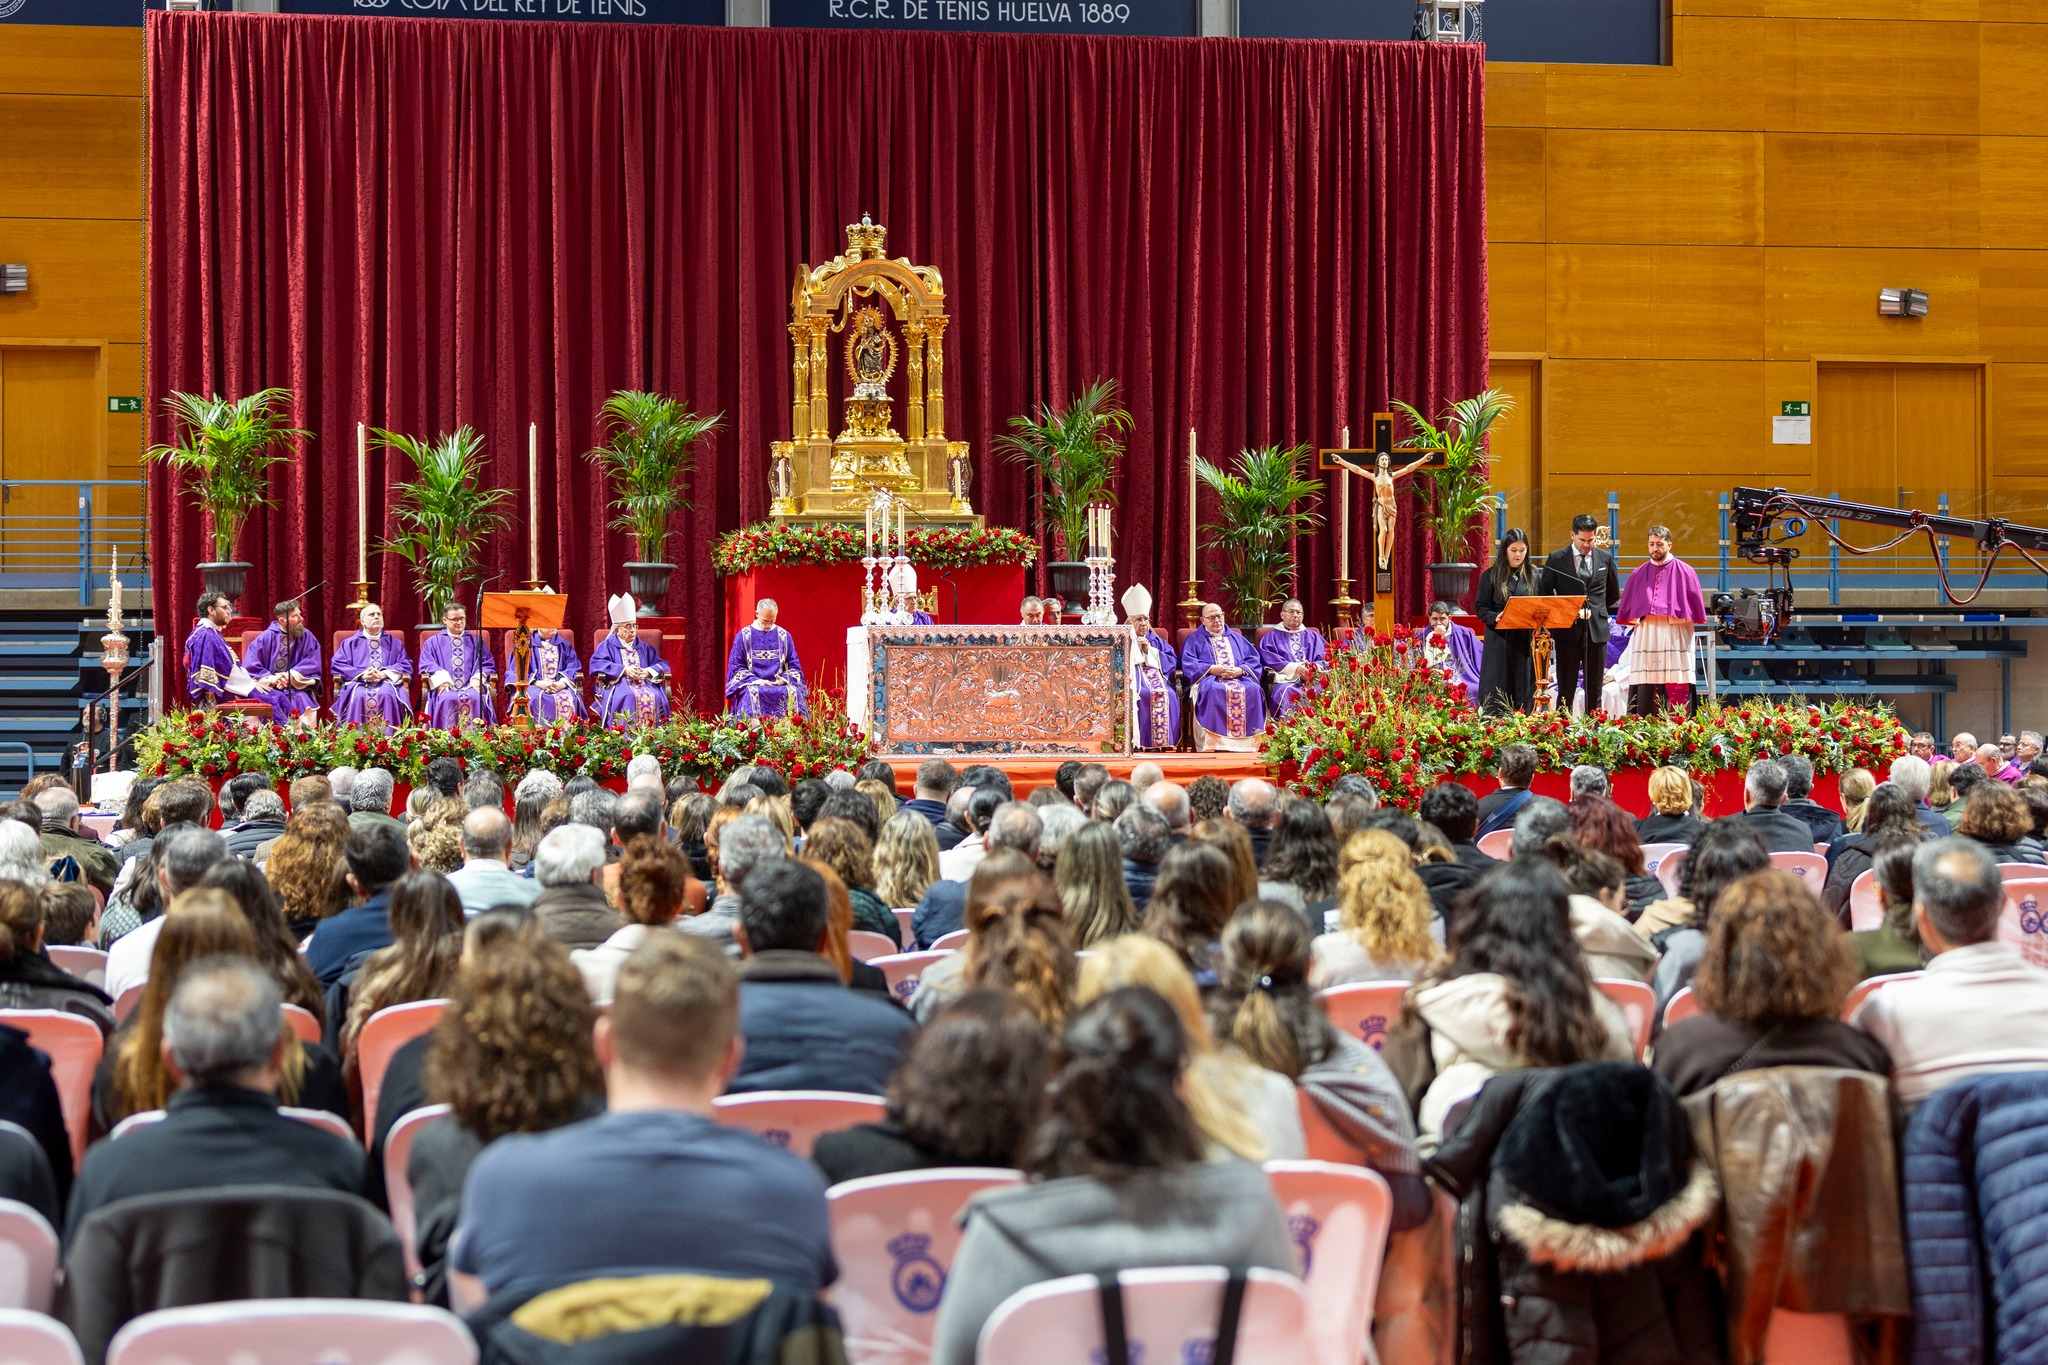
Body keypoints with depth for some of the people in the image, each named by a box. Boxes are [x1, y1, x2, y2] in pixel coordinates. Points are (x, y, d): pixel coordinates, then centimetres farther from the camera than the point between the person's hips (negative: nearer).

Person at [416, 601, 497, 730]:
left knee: (475, 698, -34)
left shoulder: (476, 642, 24)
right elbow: (426, 664, 7)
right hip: (445, 687, -1)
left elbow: (488, 664, 14)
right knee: (448, 699, -36)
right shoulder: (432, 642, 20)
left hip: (471, 686, 1)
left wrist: (477, 678, -7)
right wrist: (441, 679, -12)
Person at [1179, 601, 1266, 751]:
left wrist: (1240, 670, -7)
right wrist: (1212, 669, -12)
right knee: (1214, 691, -40)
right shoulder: (1195, 639, 19)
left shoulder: (1236, 638, 28)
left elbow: (1253, 660, 15)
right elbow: (1187, 664, 2)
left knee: (1253, 690, -31)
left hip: (1238, 678, 3)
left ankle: (1247, 741, -34)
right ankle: (1216, 743, -43)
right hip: (1209, 679, -3)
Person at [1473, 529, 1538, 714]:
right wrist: (1496, 618, -20)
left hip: (1527, 641, 2)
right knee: (1499, 692, -2)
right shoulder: (1491, 575, 3)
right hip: (1499, 641, -2)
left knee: (1526, 690, 1)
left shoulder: (1534, 574, 10)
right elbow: (1480, 608, 0)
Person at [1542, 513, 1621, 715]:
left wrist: (1595, 612, 12)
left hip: (1596, 630, 2)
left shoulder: (1605, 558, 8)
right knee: (1566, 691, -1)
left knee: (1594, 691, 5)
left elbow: (1614, 594, 20)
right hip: (1568, 630, -2)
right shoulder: (1556, 559, 0)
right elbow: (1545, 593, 4)